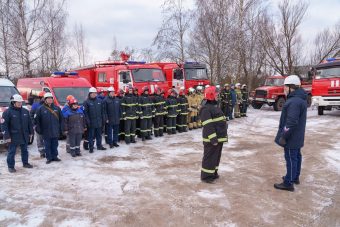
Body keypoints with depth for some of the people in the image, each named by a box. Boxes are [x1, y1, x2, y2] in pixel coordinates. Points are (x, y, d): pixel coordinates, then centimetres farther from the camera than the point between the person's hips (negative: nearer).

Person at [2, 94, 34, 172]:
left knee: (24, 150, 17)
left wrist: (31, 133, 11)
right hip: (13, 137, -5)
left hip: (24, 136, 5)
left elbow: (29, 123, 13)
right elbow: (4, 125, -12)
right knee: (12, 152, 3)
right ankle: (11, 166, 14)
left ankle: (25, 163, 31)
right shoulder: (7, 112, -10)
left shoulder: (25, 111, 6)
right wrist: (7, 136, -16)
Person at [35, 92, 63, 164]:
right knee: (47, 146, 6)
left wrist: (61, 129, 5)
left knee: (55, 145, 10)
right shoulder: (41, 109, -2)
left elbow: (61, 119, 9)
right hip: (46, 132, -2)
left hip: (55, 132, 2)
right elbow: (37, 120, 0)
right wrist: (38, 129, -4)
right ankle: (49, 158, 16)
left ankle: (54, 156, 23)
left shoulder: (57, 108, 5)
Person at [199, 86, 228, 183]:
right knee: (210, 157, -2)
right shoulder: (206, 109, -18)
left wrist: (224, 135, 22)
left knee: (217, 156, 18)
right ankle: (206, 175, 9)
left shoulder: (215, 106, 15)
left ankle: (213, 173, 31)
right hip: (212, 139, -10)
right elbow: (208, 126, -24)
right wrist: (213, 138, -26)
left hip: (219, 137, 10)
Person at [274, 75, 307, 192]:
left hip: (291, 137, -10)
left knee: (291, 158, -2)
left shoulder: (294, 101, -25)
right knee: (296, 156, 20)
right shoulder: (300, 99, 10)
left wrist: (283, 137, -22)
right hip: (297, 137, 10)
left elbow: (291, 122, -29)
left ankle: (288, 183, 7)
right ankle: (295, 177, 35)